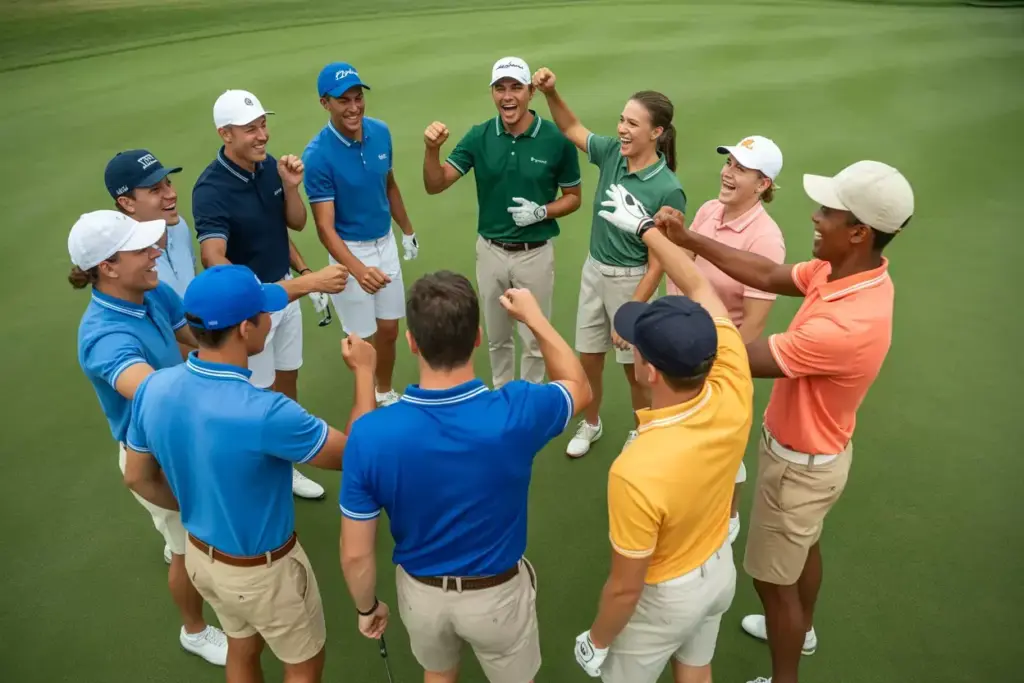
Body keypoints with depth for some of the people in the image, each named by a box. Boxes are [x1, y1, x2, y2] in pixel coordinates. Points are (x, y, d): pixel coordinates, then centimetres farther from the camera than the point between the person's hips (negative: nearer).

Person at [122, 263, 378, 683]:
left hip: (201, 555, 7)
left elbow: (138, 479, 0)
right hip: (262, 570, -6)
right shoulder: (265, 413, -38)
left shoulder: (152, 389, -17)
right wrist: (365, 373, -10)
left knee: (243, 649, 31)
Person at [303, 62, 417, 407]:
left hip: (386, 243, 5)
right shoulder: (317, 155, -23)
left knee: (389, 329, 16)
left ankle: (386, 393, 39)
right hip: (350, 250, -5)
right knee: (363, 336, 8)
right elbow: (325, 226, -26)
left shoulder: (380, 132, -6)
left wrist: (407, 231, 18)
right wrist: (358, 269, -43)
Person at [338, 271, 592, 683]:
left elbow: (355, 555, -16)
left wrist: (366, 607, 5)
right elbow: (579, 387, -6)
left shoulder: (370, 435, -29)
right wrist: (534, 317, 2)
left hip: (420, 592, 1)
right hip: (496, 593, 0)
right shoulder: (516, 413, -32)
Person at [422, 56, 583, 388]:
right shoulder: (479, 136, -6)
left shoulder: (556, 139, -12)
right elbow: (435, 185, -8)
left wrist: (543, 211, -19)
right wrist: (432, 149, -27)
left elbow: (573, 197, 0)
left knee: (534, 339, 12)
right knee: (497, 337, 18)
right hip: (490, 251, 2)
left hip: (535, 253, -2)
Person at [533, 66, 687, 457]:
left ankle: (642, 432, 38)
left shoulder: (668, 190, -22)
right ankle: (590, 424, 41)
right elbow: (571, 128, 9)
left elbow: (657, 262, -19)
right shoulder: (611, 154, -7)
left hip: (631, 279, -5)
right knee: (589, 359, 17)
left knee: (634, 366, 12)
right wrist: (551, 93, -10)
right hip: (594, 270, 5)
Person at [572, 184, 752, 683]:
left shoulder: (636, 472, -43)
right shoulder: (733, 393, -26)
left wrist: (595, 641, -6)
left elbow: (626, 587, -27)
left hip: (666, 595, -5)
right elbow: (699, 288, -11)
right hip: (719, 568, 6)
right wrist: (644, 226, 1)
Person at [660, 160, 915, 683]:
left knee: (773, 576, 11)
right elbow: (768, 276, -3)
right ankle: (800, 630, 58)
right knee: (804, 544, 31)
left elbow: (746, 359, -32)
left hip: (802, 463, -9)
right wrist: (689, 240, -8)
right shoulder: (846, 270, -12)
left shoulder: (848, 325, -39)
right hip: (810, 448, 9)